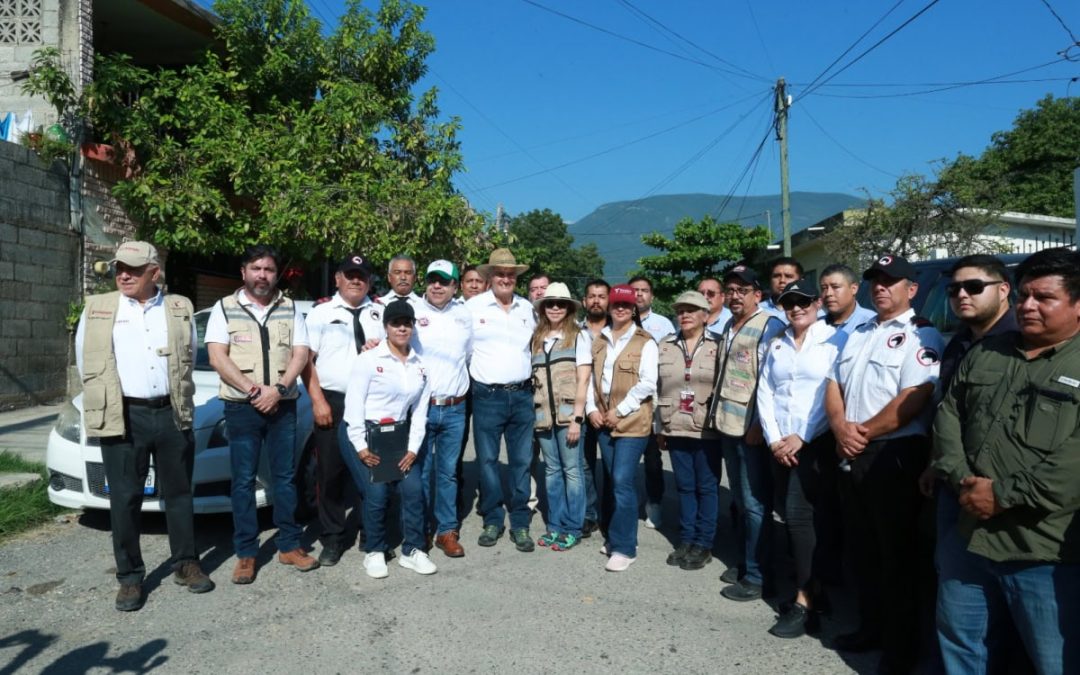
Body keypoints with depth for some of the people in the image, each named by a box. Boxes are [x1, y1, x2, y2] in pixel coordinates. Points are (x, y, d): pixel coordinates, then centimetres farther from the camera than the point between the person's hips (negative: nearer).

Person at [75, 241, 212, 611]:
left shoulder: (180, 308, 6)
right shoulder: (96, 309, 5)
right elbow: (86, 364, 8)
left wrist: (176, 400, 9)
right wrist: (107, 405, 8)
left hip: (172, 414, 1)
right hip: (122, 417, -1)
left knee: (179, 494, 10)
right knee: (125, 500, 5)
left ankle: (186, 564, 23)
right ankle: (130, 577, 17)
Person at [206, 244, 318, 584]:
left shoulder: (290, 309, 8)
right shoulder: (225, 308, 4)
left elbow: (300, 355, 1)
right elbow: (217, 357, -5)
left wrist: (278, 388, -14)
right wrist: (252, 389, -15)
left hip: (283, 405, 2)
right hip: (241, 407, -1)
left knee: (285, 477, 8)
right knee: (243, 481, 3)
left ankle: (289, 545, 18)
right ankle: (246, 553, 12)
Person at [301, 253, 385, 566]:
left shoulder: (380, 313, 12)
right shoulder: (320, 313, 5)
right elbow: (306, 359, 0)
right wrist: (318, 401, -9)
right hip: (332, 402, -2)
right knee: (330, 473, 3)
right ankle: (332, 540, 17)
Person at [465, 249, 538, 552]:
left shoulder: (527, 308, 10)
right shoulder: (473, 306, -2)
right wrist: (476, 371, 4)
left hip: (522, 395, 3)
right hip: (487, 396, -2)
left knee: (521, 461, 6)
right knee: (487, 460, 5)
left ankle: (520, 524, 16)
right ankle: (492, 521, 19)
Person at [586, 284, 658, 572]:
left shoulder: (645, 343, -4)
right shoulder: (599, 341, 13)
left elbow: (647, 384, -11)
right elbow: (591, 377, 13)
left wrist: (620, 411, -14)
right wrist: (592, 408, 0)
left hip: (631, 421, -5)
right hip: (603, 421, 5)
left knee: (622, 482, -10)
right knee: (612, 481, 12)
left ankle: (624, 547, -1)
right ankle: (616, 536, 25)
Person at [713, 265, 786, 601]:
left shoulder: (769, 326, -9)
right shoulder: (728, 327, 16)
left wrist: (760, 424, -18)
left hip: (752, 428, -8)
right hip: (728, 425, 8)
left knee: (755, 504, -1)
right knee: (740, 501, 16)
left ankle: (757, 576, 9)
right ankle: (744, 562, 27)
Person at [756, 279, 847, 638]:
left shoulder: (836, 340, -4)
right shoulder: (777, 346, 14)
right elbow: (765, 393, 10)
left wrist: (802, 437, -12)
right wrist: (774, 439, -2)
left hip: (817, 443, -5)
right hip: (781, 446, 6)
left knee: (799, 514, -12)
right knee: (798, 517, 10)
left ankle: (804, 600, -3)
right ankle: (813, 587, 23)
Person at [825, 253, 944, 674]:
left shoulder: (921, 336, -9)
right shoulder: (858, 335, 15)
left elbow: (913, 400, -19)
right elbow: (834, 386, 11)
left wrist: (864, 433, -13)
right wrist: (841, 428, -7)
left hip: (894, 455, -7)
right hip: (851, 455, 7)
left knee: (897, 553, 5)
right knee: (863, 548, 17)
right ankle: (871, 626, 33)